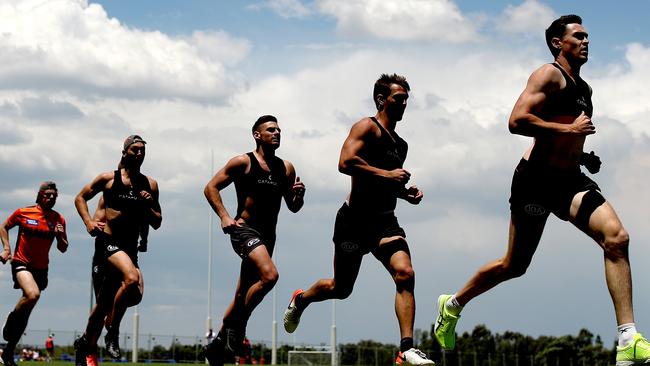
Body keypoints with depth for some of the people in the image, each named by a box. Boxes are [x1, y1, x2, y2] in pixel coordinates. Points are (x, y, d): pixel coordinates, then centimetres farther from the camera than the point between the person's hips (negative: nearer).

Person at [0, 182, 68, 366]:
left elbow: (63, 249, 6)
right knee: (33, 294, -32)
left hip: (41, 267, 4)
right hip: (21, 262, -3)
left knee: (25, 313, 7)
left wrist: (60, 236, -15)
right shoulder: (23, 213, -5)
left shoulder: (58, 219, 1)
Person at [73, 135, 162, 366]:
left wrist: (148, 206, -7)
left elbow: (157, 224, 13)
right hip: (108, 241, -5)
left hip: (131, 247, 5)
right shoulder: (108, 179, 3)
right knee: (132, 278, -32)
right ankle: (112, 332, -16)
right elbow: (80, 198, 13)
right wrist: (88, 222, -3)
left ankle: (86, 345, 29)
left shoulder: (150, 185, 11)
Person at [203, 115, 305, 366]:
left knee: (243, 295, 11)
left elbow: (293, 207, 18)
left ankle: (218, 344, 25)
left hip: (267, 236, 6)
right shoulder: (243, 162, -3)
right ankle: (236, 325, -12)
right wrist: (224, 217, -15)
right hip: (244, 230, -6)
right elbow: (211, 188, -3)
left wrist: (299, 195, -5)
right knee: (269, 275, -29)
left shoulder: (286, 168, 12)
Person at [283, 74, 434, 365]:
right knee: (340, 289, 7)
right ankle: (300, 300, 40)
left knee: (404, 273, -20)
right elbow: (346, 162, -21)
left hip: (385, 221, 6)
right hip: (356, 219, -6)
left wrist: (406, 193, 13)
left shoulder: (400, 144, 21)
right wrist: (386, 174, -22)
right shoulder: (366, 127, -4)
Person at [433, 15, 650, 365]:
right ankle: (453, 304, 31)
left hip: (570, 178, 7)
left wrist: (584, 156, 15)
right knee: (514, 266, 4)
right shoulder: (549, 75, -6)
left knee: (617, 238, -18)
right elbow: (517, 120, -21)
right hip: (536, 179, -7)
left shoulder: (583, 88, 20)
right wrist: (568, 129, -21)